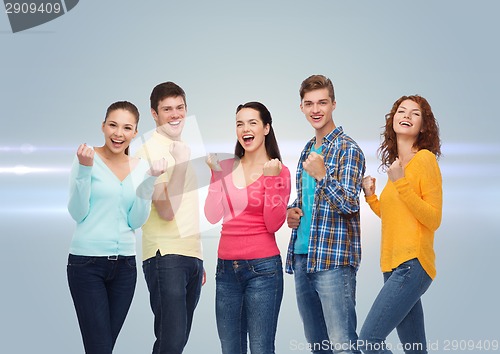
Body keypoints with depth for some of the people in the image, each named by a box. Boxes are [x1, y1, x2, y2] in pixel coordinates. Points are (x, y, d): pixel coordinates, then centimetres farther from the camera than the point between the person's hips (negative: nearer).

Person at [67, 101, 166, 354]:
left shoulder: (140, 167, 7)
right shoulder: (87, 158, -5)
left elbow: (136, 221, 3)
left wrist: (149, 180, -5)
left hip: (125, 263, 5)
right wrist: (85, 169, -18)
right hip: (87, 262, -5)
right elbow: (78, 214, -9)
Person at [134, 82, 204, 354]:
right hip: (166, 257, -8)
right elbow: (166, 211, -16)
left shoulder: (184, 149, 17)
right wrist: (179, 163, -22)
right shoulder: (150, 151, -7)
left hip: (192, 257, 8)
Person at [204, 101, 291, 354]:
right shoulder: (226, 167, 9)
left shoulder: (279, 171, -1)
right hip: (227, 267, 4)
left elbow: (273, 224, -10)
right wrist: (216, 173, -4)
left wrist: (272, 179, -16)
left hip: (262, 268, -4)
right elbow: (213, 216, -1)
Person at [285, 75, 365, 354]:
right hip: (302, 258, 8)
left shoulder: (348, 149, -7)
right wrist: (293, 211, 7)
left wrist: (322, 175, -27)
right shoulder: (308, 150, 17)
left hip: (334, 260, -8)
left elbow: (350, 204, -16)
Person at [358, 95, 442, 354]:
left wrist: (401, 183, -16)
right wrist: (370, 197, 12)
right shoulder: (396, 165, 16)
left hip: (412, 265, -8)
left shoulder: (425, 159, -6)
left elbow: (433, 219, -12)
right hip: (394, 266, 8)